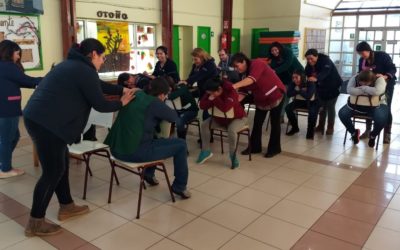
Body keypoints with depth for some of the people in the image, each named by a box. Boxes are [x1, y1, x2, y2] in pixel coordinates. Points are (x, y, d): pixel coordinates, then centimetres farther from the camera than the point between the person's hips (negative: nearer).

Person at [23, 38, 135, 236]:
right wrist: (121, 103, 7)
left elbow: (98, 86, 29)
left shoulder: (73, 65, 19)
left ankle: (66, 207, 31)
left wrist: (123, 90, 28)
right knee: (53, 171, -1)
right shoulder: (85, 71, -12)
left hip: (37, 117, 11)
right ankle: (35, 223, 11)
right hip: (46, 123, -11)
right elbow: (100, 105, -9)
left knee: (62, 162, 18)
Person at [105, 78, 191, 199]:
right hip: (134, 152, -8)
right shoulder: (154, 103, -10)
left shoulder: (136, 95, 11)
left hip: (116, 149, 9)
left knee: (153, 139, 35)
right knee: (181, 145, 4)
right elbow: (174, 117, 4)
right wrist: (163, 105, 20)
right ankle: (179, 187, 16)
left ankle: (149, 174, 41)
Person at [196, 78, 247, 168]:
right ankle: (206, 151, 1)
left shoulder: (231, 92, -31)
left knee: (231, 130, -37)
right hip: (220, 118, 6)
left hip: (237, 118, -6)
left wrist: (214, 99, -32)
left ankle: (233, 155, -15)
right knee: (204, 124, -11)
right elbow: (202, 106, -13)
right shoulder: (211, 92, -11)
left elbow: (225, 108, -44)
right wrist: (210, 100, -32)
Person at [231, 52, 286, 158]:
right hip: (261, 99, 8)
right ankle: (254, 147, 17)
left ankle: (274, 148, 15)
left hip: (276, 94, -7)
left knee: (274, 123, 3)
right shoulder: (246, 73, 0)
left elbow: (252, 79, -41)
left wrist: (235, 85, -52)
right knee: (257, 123, 6)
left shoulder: (256, 64, -23)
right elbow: (244, 90, -5)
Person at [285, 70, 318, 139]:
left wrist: (299, 90, -25)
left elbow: (308, 96, -35)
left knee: (313, 112, -35)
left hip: (311, 102, -4)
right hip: (299, 101, 4)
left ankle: (310, 131, -10)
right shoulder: (293, 83, -12)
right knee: (288, 108, -20)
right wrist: (300, 91, -29)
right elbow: (289, 94, -22)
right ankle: (295, 128, 0)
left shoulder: (310, 84, -24)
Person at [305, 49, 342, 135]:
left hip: (333, 86, -6)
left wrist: (316, 78, -63)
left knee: (330, 106, -4)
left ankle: (330, 127, 6)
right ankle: (321, 125, 20)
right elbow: (306, 74, -11)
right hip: (321, 87, 6)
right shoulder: (309, 65, -7)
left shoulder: (325, 60, -28)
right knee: (322, 106, 10)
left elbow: (325, 72, -46)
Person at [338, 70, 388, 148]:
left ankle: (373, 135, 2)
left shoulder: (379, 79, -18)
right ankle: (353, 132, 6)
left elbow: (377, 91, -38)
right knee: (342, 113, -21)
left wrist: (363, 88, -26)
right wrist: (368, 91, -27)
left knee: (381, 118, -33)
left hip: (376, 105, -2)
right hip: (357, 104, 2)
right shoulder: (355, 78, -12)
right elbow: (350, 90, -28)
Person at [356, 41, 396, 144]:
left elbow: (393, 69, -23)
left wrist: (385, 76, -43)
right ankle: (368, 130, 15)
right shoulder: (362, 60, -6)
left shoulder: (382, 56, -20)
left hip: (386, 84, -4)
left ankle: (387, 134, 2)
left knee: (386, 108, -3)